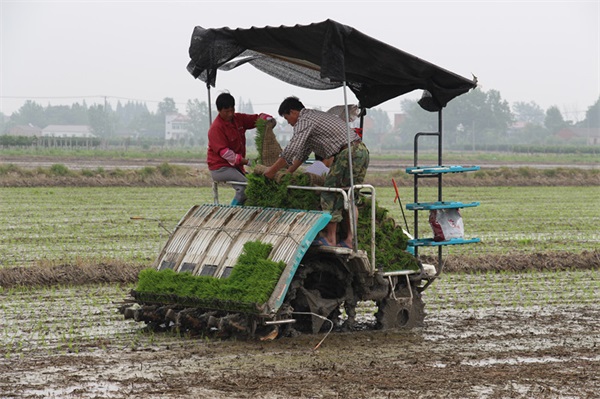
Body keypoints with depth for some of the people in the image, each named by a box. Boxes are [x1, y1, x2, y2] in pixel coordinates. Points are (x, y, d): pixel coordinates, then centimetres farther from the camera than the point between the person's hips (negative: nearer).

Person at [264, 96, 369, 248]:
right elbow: (303, 152, 35)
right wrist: (288, 173, 37)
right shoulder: (314, 116, 28)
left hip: (348, 153, -10)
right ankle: (350, 240, 10)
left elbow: (291, 151, -13)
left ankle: (330, 239, 0)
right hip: (362, 150, 10)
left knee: (330, 194, -2)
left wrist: (272, 170, -2)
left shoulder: (304, 121, -4)